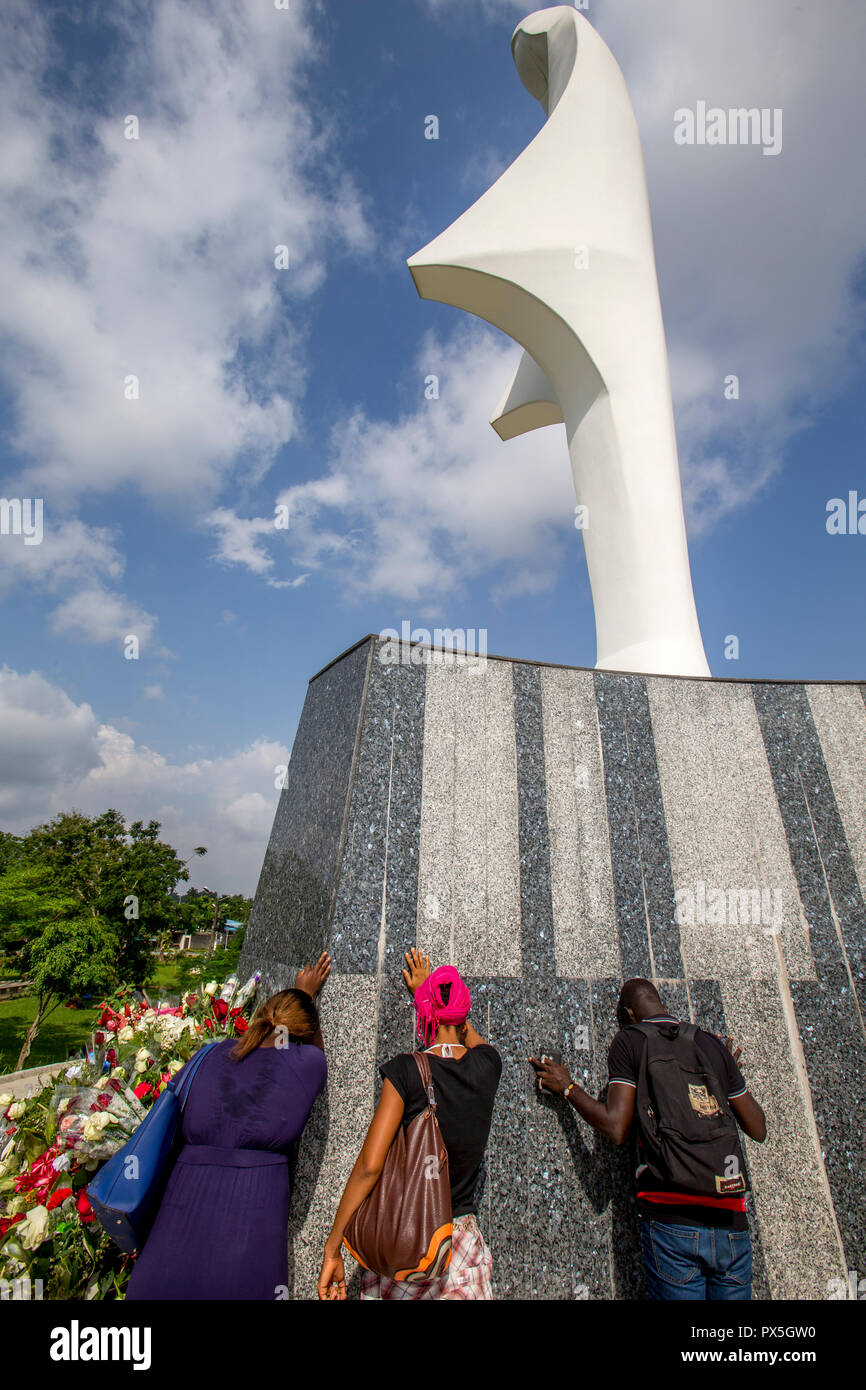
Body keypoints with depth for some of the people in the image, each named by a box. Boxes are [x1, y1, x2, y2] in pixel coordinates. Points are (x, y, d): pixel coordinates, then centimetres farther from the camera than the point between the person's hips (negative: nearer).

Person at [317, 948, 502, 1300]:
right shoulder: (487, 1064, -4)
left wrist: (332, 1248, -9)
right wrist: (426, 990, 32)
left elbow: (370, 1164, -18)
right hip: (461, 1240, 3)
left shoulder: (406, 1071, -16)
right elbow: (466, 1031, 19)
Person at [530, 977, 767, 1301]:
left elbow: (616, 1128, -9)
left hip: (671, 1218, -3)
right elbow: (758, 1130, 15)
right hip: (731, 1224, 4)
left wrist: (566, 1086, 6)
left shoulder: (629, 1041, -1)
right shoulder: (713, 1044, 9)